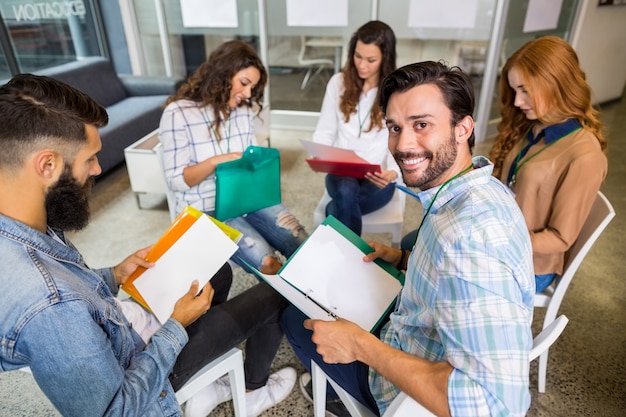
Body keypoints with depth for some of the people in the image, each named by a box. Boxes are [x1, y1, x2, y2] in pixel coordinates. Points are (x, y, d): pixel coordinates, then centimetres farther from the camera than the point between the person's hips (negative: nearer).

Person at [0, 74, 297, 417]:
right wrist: (177, 327, -19)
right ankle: (254, 389, 34)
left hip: (123, 322, 8)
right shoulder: (46, 307, -42)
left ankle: (199, 389, 31)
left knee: (219, 271, 23)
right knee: (273, 296, 3)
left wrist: (114, 276, -4)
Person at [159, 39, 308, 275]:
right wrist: (214, 162, -28)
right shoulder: (178, 113, -11)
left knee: (303, 247, -16)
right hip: (206, 209, -5)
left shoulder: (243, 110, 7)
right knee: (266, 263, -25)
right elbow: (175, 180, -13)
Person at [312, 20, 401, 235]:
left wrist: (392, 172, -26)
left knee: (336, 210, -33)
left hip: (378, 178, -1)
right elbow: (324, 132, 6)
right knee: (346, 194, -35)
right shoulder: (338, 82, 3)